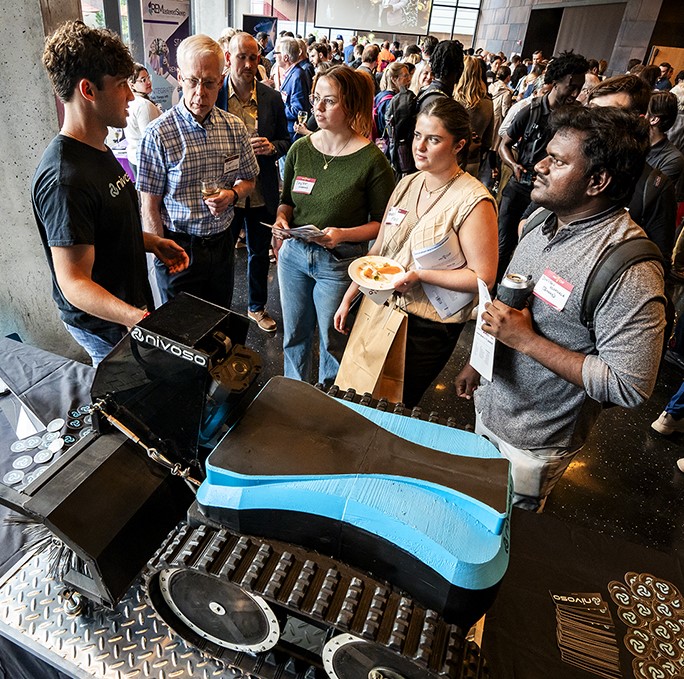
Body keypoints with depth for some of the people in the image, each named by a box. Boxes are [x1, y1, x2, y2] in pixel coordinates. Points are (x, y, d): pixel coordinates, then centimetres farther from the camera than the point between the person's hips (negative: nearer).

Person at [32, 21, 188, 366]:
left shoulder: (98, 150, 5)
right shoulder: (64, 178, -28)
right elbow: (74, 283, -29)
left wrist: (151, 242, 5)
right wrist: (138, 319, -45)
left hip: (130, 304, 9)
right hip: (105, 326, -9)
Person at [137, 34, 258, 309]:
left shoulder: (235, 127, 1)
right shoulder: (158, 134, -13)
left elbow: (248, 180, 13)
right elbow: (150, 208, -10)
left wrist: (232, 194, -10)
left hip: (222, 243, 4)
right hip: (179, 248, -4)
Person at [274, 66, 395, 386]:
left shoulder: (371, 160, -13)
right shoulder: (300, 148, 1)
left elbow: (382, 222, -10)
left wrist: (344, 234, -26)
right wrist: (282, 218, -8)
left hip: (339, 262, -4)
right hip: (294, 252, 5)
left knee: (332, 340, 12)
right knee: (294, 334, 19)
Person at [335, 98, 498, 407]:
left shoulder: (473, 202, -16)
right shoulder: (408, 184, 5)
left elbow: (483, 277, -17)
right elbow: (378, 249, 10)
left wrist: (418, 274, -22)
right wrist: (348, 298, 8)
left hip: (428, 326, -6)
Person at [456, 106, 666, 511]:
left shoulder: (630, 270, -29)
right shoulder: (544, 219, -2)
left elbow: (630, 387, -29)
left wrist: (527, 340, -30)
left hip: (535, 442, -7)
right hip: (489, 403, 8)